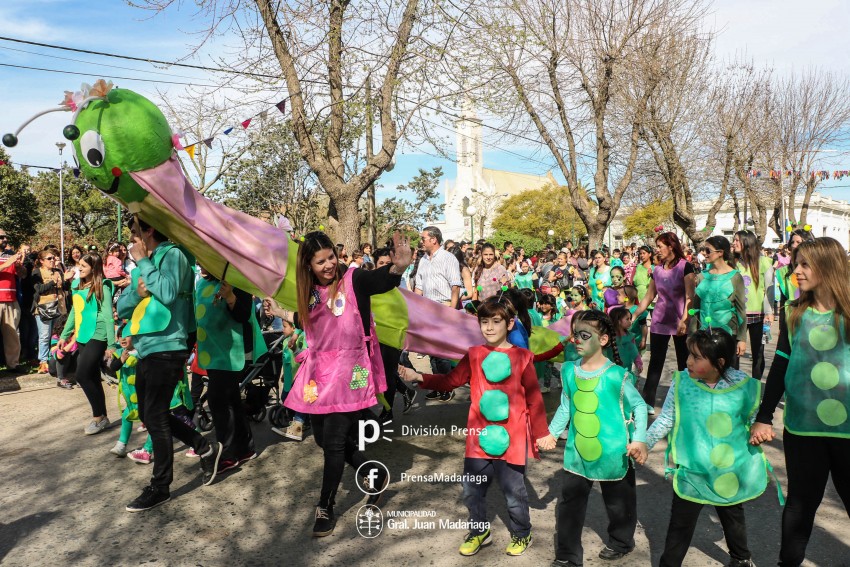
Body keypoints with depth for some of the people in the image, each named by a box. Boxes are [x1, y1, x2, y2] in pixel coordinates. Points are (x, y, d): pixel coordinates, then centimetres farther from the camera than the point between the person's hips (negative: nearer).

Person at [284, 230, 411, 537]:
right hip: (319, 372, 7)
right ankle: (375, 475, 34)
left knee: (334, 441, -3)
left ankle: (325, 508, 17)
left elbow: (381, 281, -32)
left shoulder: (353, 279, -10)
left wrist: (397, 267, -51)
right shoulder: (309, 290, 7)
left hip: (348, 371, -6)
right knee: (324, 438, 13)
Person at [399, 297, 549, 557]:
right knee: (472, 490, 13)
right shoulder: (474, 355, 2)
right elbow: (452, 380, 0)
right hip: (479, 437, 3)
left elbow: (534, 399, -4)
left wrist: (541, 435, -2)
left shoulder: (521, 357, -8)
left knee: (514, 491, 11)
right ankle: (479, 532, 37)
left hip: (512, 438, -3)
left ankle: (521, 534, 37)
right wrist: (419, 377, -12)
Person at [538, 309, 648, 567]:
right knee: (568, 505, 9)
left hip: (613, 455, -3)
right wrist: (551, 432, 4)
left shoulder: (617, 375, -16)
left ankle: (621, 542, 46)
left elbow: (639, 406, -7)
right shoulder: (568, 370, -4)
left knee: (618, 504, 19)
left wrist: (639, 440, -16)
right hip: (577, 453, 3)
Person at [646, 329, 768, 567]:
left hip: (732, 472, 2)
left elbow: (754, 420, 5)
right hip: (691, 473, -2)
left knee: (733, 516, 27)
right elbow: (666, 419, -6)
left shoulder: (743, 385, -14)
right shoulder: (682, 382, -14)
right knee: (680, 525, 5)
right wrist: (644, 443, -9)